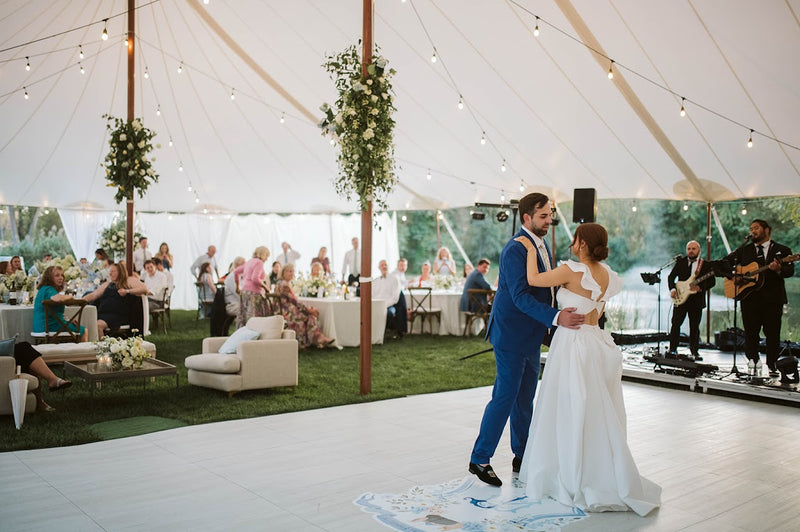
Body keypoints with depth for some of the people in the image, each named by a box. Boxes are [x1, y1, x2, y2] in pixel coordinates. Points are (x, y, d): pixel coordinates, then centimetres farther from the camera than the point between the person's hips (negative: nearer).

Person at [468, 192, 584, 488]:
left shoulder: (541, 245, 11)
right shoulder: (515, 250, -19)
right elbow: (521, 297, -27)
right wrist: (555, 317, -35)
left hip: (531, 336, 9)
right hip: (511, 335, -9)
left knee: (525, 398, 16)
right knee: (505, 397, -5)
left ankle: (522, 456, 28)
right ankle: (480, 459, 5)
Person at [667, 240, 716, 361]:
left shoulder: (706, 265, 4)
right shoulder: (680, 262, 7)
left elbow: (712, 282, 0)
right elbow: (671, 276, 5)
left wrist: (701, 288, -17)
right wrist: (672, 289, -11)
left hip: (697, 300, -1)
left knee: (694, 327, 5)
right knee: (676, 324, -2)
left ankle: (694, 351, 14)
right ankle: (672, 349, 6)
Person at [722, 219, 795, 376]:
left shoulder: (782, 250, 7)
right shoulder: (744, 250, 15)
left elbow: (790, 270, -4)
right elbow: (726, 262, 15)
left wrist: (778, 270, -25)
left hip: (773, 298, -2)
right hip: (750, 297, 2)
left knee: (773, 333, 0)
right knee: (751, 331, 5)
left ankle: (772, 365, 9)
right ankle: (754, 359, 24)